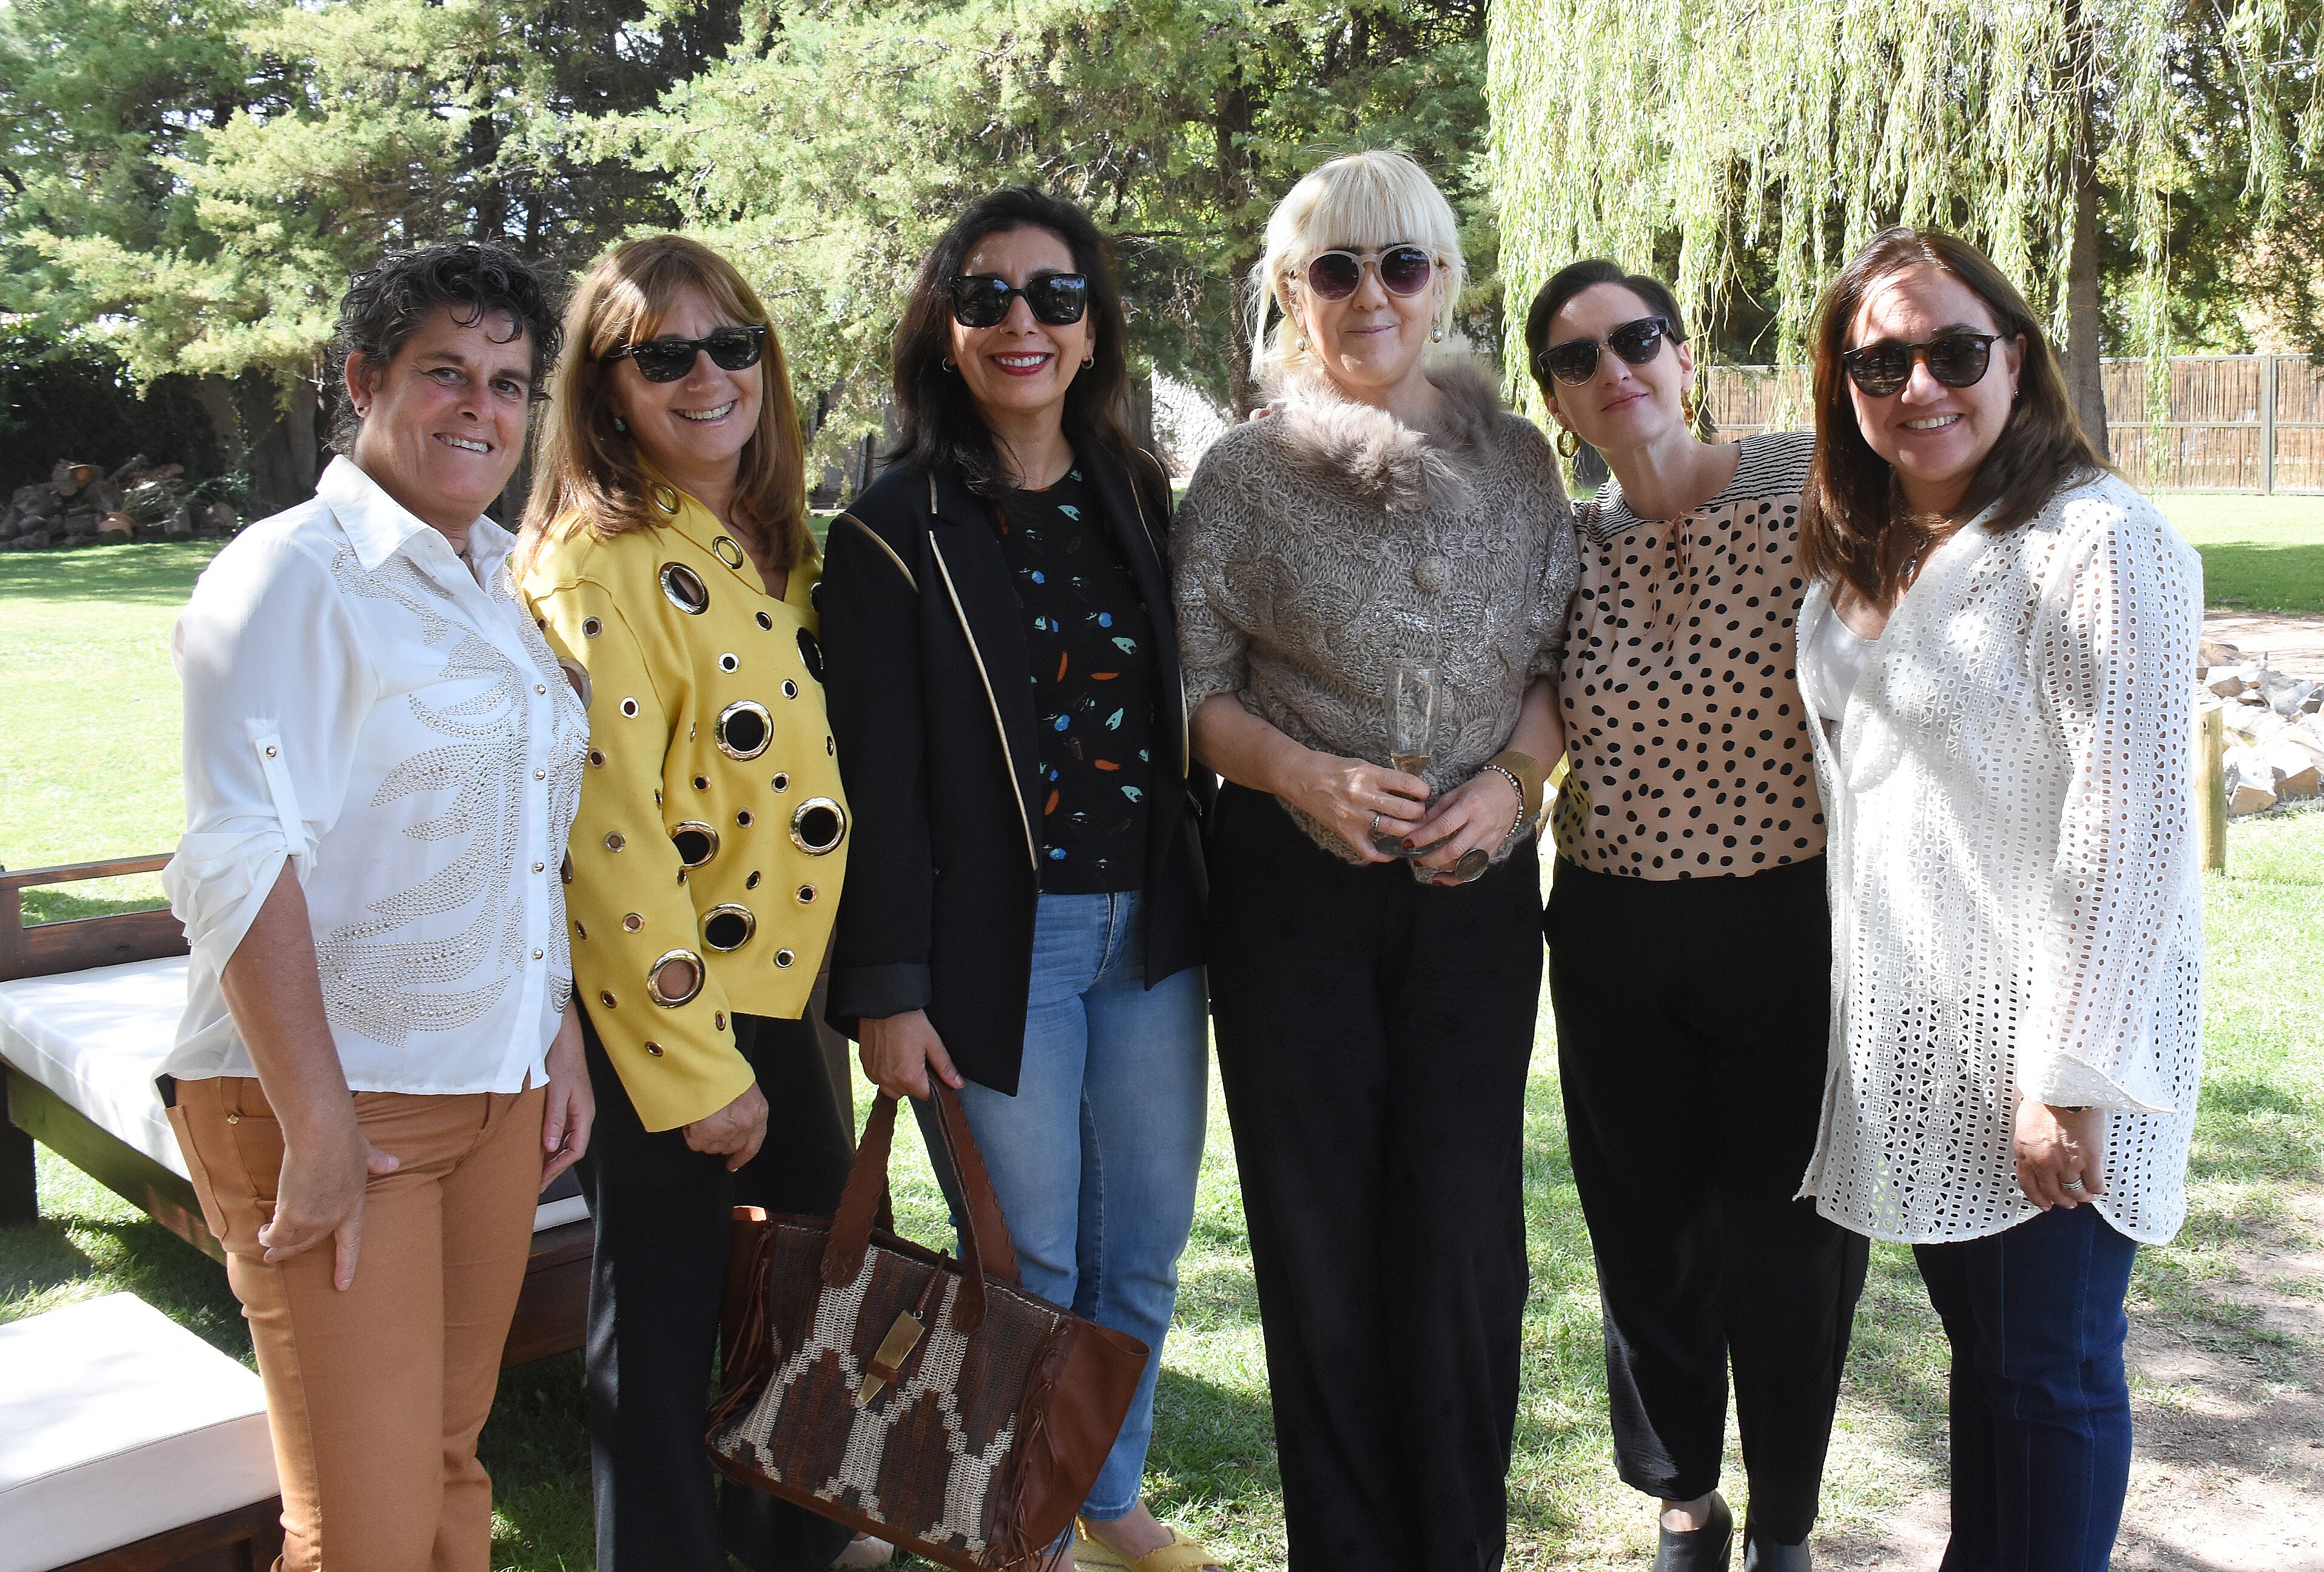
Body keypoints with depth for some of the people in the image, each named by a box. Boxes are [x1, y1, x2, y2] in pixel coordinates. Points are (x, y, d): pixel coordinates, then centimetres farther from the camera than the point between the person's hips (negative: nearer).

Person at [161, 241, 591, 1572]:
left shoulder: (508, 582, 12)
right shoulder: (293, 575, -10)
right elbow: (241, 864, -18)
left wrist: (564, 1035, 15)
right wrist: (317, 1128, -20)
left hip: (496, 1091, 7)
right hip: (326, 1098, -7)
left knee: (451, 1458, 16)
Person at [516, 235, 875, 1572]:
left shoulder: (772, 547, 8)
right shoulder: (600, 566, -17)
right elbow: (610, 838, -20)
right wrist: (696, 1071, -18)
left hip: (779, 987, 8)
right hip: (663, 1007, -8)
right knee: (666, 1317, 6)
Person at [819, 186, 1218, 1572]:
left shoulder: (1138, 500, 10)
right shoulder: (898, 530, -5)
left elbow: (1181, 714, 14)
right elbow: (880, 772, -8)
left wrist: (1204, 905, 11)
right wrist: (885, 987, -11)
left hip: (1151, 933, 5)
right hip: (1001, 945, -5)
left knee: (1144, 1250, 14)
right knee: (1028, 1264, 5)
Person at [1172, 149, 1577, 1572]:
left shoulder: (1514, 456, 7)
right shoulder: (1242, 476, 2)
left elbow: (1558, 660, 10)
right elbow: (1197, 691, 1)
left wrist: (1511, 776, -8)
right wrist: (1302, 772, -16)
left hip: (1478, 880, 1)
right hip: (1292, 884, -1)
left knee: (1466, 1225, 2)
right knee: (1320, 1228, 6)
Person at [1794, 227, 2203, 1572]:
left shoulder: (2101, 543, -16)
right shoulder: (1866, 555, 9)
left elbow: (2131, 829, -20)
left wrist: (2070, 1075, -21)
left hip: (2043, 1042, -7)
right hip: (1915, 1030, 8)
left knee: (2050, 1370, 5)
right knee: (1978, 1343, 20)